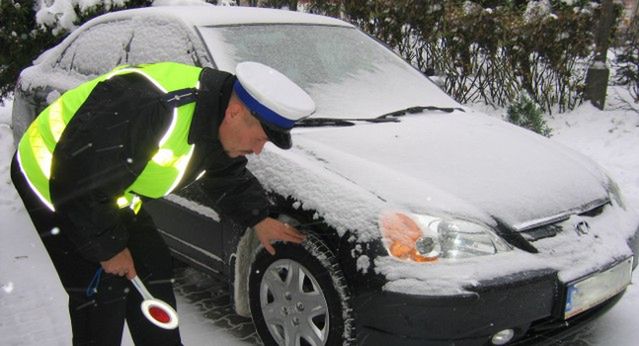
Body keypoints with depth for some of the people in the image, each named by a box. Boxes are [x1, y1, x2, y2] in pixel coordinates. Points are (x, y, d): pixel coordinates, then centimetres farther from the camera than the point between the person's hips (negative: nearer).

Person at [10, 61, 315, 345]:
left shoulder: (219, 124, -10)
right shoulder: (153, 109, -40)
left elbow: (228, 177, 11)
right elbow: (78, 182, -32)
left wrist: (257, 219, -1)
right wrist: (108, 247, -20)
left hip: (112, 197, 8)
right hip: (49, 184, -8)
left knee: (154, 269, 9)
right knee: (101, 293, -9)